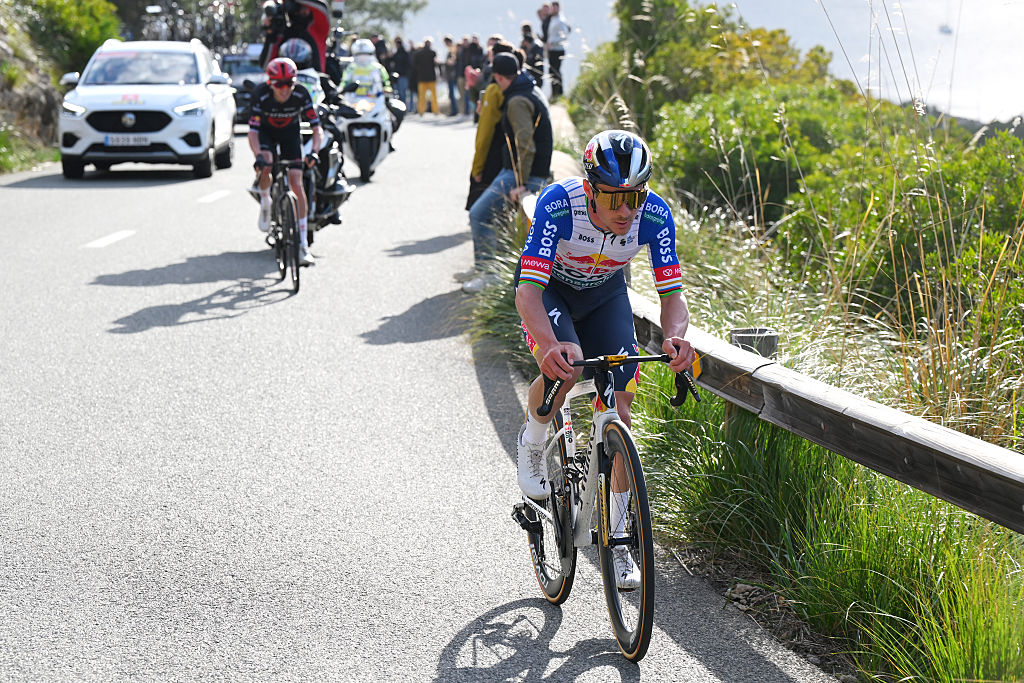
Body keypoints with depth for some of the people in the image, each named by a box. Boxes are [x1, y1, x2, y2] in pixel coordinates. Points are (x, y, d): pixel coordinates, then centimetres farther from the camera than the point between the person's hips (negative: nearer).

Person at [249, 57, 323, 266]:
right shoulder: (261, 95, -30)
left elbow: (317, 129, -26)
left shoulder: (301, 95, -28)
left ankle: (303, 245, -11)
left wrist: (314, 151, -45)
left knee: (296, 184, -12)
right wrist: (258, 155, -49)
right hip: (267, 131, 0)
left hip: (290, 132, 1)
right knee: (265, 166, -33)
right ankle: (265, 204, 2)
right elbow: (253, 131, -31)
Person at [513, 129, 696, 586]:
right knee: (566, 366, -34)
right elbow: (527, 291, -43)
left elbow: (672, 293, -26)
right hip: (549, 287, -3)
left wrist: (675, 337, -49)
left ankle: (615, 538, 9)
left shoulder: (654, 216, -30)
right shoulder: (557, 205, -38)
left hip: (604, 294, 3)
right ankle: (531, 446, -1)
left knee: (619, 411, -5)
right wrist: (549, 345, -62)